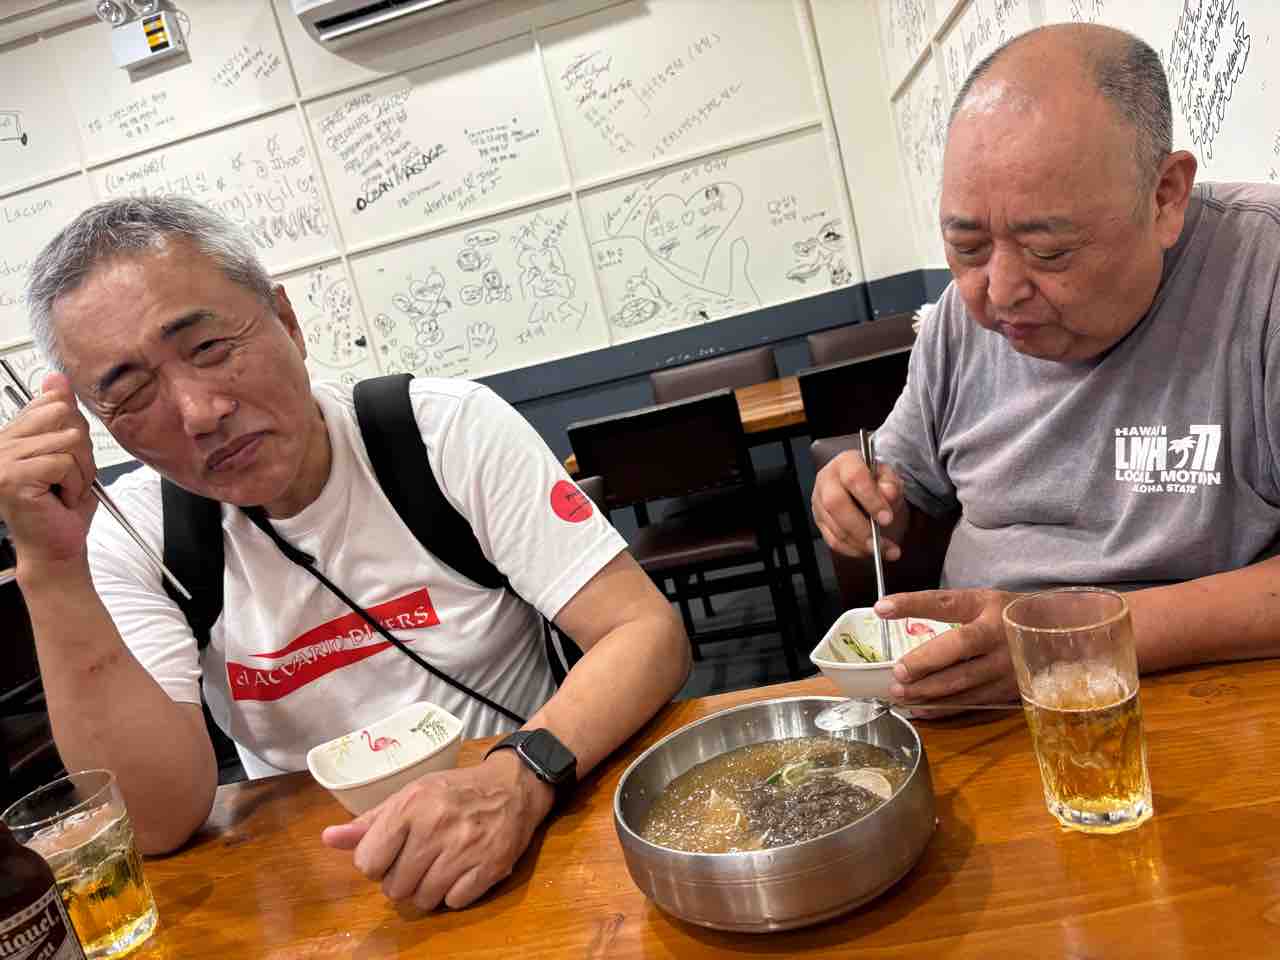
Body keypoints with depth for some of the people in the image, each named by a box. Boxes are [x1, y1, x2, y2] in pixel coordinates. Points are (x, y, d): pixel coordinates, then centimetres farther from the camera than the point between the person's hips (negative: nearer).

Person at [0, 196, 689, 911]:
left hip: (524, 834, 0)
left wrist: (519, 779, -31)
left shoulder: (453, 427, -10)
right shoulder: (131, 536, -5)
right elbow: (157, 823, -14)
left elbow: (649, 634, -14)